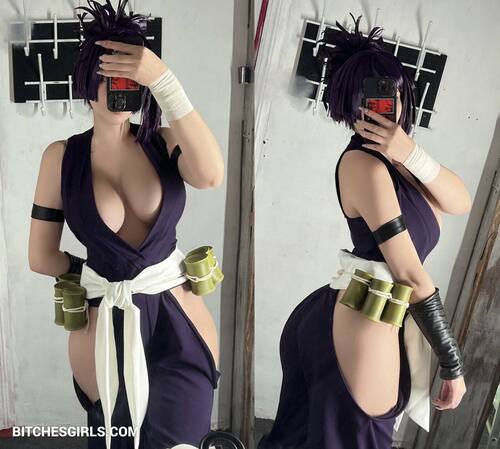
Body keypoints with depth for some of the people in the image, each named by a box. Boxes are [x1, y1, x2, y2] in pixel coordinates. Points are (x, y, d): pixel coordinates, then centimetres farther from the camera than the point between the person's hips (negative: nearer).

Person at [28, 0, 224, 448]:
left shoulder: (165, 142, -4)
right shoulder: (62, 156, -4)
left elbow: (211, 175, -28)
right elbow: (42, 256, -1)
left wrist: (164, 81, -30)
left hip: (178, 319, 0)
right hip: (104, 324, 1)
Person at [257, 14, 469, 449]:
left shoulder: (390, 157, 8)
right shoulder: (363, 162, -20)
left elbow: (461, 202, 0)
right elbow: (410, 275, -19)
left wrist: (411, 154, -17)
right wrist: (453, 364, -11)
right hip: (364, 327, -9)